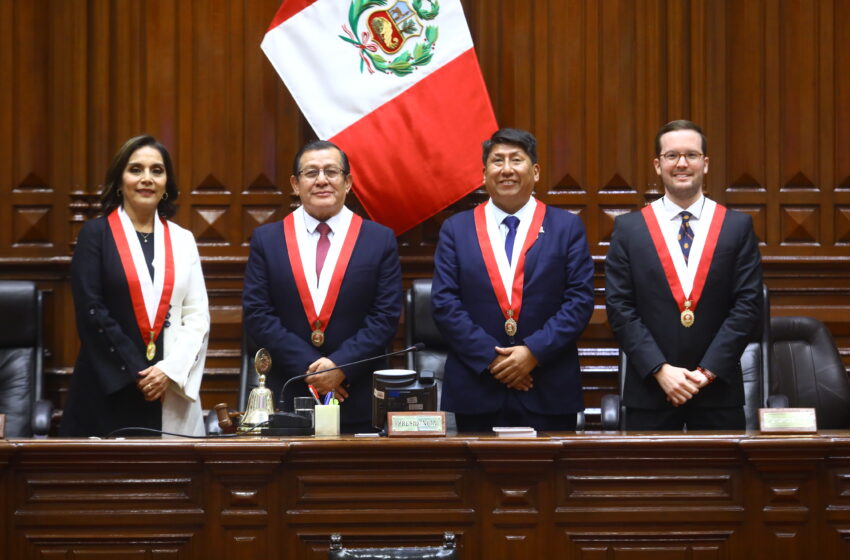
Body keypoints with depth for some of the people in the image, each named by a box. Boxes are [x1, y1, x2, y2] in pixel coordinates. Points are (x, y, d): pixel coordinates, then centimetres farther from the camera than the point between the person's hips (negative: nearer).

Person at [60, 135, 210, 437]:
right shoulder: (96, 233, 1)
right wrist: (136, 374, -11)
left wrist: (170, 370, -9)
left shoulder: (182, 240, 11)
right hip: (109, 393, -3)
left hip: (171, 394, 3)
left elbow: (198, 316, 6)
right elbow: (90, 311, -7)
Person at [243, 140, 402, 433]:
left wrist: (341, 365, -12)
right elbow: (257, 314, 0)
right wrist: (310, 367, -10)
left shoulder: (381, 240, 6)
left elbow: (386, 316, 0)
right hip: (287, 397, 0)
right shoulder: (266, 239, 7)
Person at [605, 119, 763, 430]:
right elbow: (619, 307, -1)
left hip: (718, 389, 0)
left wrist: (708, 370, -10)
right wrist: (660, 370, -11)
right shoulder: (628, 228, 4)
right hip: (649, 389, 0)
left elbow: (748, 305, -1)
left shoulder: (738, 226, 4)